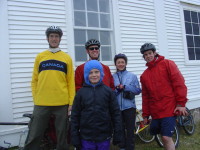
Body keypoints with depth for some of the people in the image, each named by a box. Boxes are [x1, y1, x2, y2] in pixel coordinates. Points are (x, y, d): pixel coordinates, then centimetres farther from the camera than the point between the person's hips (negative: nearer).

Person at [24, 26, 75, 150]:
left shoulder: (67, 58, 6)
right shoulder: (40, 57, 9)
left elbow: (71, 82, 3)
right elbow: (34, 81, 9)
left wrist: (71, 102, -1)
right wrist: (35, 99, 1)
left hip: (62, 104, 0)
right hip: (41, 104, 1)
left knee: (62, 136, 11)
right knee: (34, 137, 6)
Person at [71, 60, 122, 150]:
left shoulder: (108, 91, -1)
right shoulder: (81, 92, 0)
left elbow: (116, 113, 0)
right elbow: (75, 116, 1)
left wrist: (117, 134, -1)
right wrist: (75, 137, -2)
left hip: (104, 137, 0)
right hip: (86, 138, 0)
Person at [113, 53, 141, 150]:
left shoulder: (132, 76, 4)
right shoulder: (112, 77, 6)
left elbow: (138, 90, -2)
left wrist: (125, 87, -12)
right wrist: (117, 89, -16)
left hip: (129, 107, -1)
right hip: (117, 107, 1)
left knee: (130, 130, 5)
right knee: (120, 129, 10)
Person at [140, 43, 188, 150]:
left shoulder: (167, 64, 0)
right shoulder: (144, 75, 13)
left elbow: (179, 83, -6)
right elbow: (145, 96, 15)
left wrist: (181, 103, -12)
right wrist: (145, 114, 15)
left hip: (170, 109, -5)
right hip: (155, 112, 5)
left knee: (166, 137, -10)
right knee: (165, 137, 12)